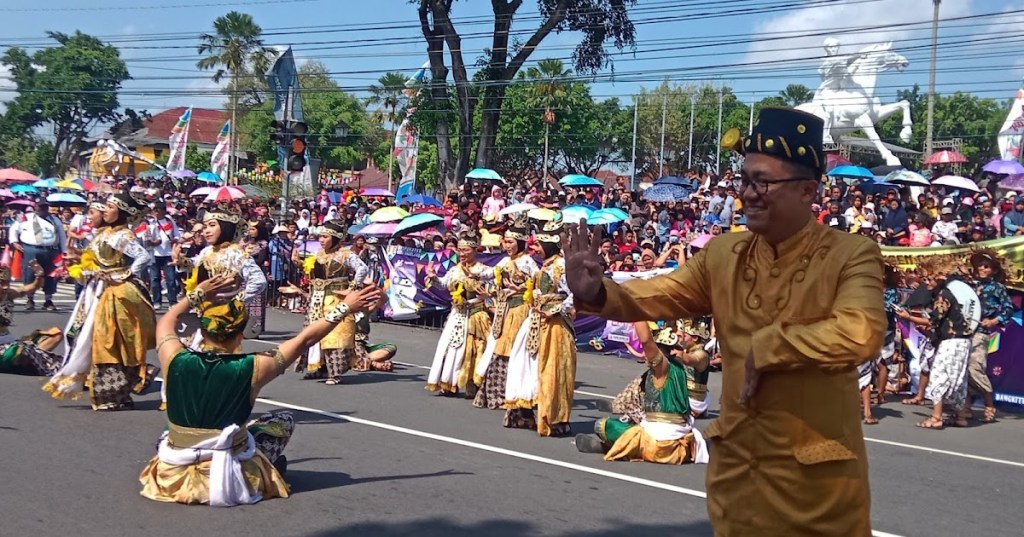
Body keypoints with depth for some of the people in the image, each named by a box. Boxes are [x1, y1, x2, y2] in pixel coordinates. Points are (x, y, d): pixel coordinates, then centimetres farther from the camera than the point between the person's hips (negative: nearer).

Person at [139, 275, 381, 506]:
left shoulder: (176, 362, -13)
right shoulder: (250, 369, -18)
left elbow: (166, 323, 11)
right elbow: (304, 339, -7)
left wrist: (199, 294, 14)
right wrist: (344, 308, 3)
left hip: (173, 476, 2)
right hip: (233, 479, -2)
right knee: (284, 420, 20)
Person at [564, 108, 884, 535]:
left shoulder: (851, 255, -13)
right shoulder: (723, 254, 4)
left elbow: (859, 335, -29)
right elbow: (657, 297, 1)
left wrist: (765, 346, -22)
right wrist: (597, 292, -19)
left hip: (818, 472, -4)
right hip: (736, 462, 5)